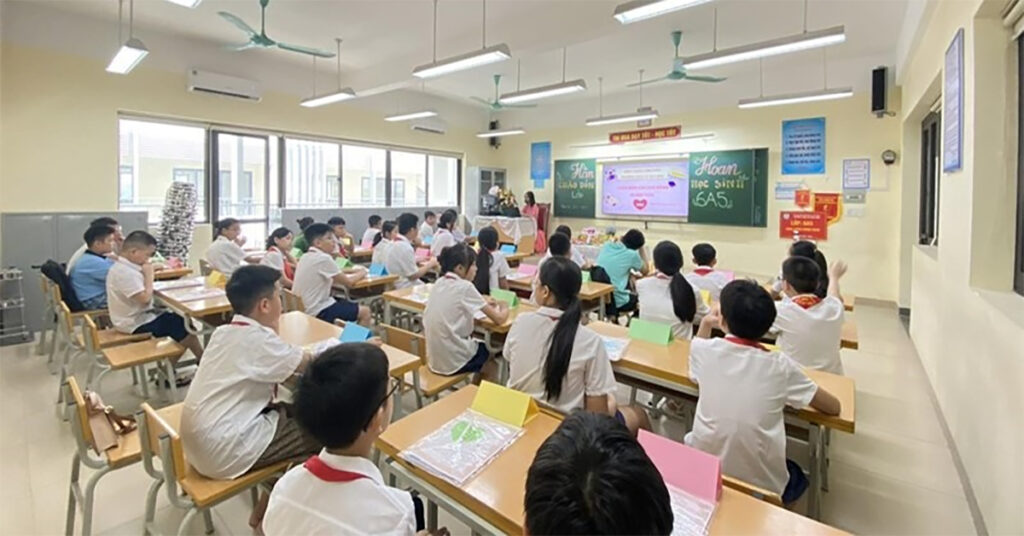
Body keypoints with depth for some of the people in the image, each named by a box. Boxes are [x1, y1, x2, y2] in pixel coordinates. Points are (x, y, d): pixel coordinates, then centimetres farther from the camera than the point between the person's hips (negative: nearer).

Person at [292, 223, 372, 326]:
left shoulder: (305, 257, 6)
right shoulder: (324, 258, -20)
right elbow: (348, 282, -13)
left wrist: (352, 271, 7)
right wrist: (361, 273, 5)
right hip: (319, 312, -9)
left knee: (348, 303, 26)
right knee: (365, 311, 1)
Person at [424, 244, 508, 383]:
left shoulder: (439, 283, 2)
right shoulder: (465, 287, -19)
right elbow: (499, 319, -14)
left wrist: (482, 301, 11)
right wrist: (504, 307, 6)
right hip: (452, 361, -7)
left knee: (482, 348, 29)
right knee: (492, 364, 22)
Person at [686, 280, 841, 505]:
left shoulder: (705, 350, -9)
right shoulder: (781, 365, -10)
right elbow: (834, 407, 5)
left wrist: (705, 323, 17)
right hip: (762, 484, 0)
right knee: (796, 476, 34)